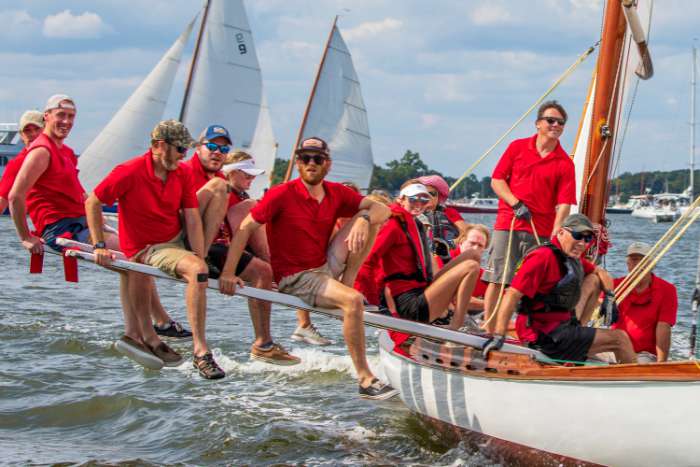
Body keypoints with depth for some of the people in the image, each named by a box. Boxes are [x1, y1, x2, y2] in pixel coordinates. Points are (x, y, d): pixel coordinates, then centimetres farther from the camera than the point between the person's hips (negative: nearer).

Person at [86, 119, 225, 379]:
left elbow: (192, 221, -8)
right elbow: (92, 204, -9)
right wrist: (99, 246, -12)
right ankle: (200, 352, -35)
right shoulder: (129, 173, -18)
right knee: (197, 271, -33)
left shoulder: (183, 174, -2)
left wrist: (200, 259, -18)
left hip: (181, 237, 7)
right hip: (149, 249, -7)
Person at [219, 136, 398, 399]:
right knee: (353, 300, -32)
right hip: (294, 279, -6)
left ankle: (346, 284, -5)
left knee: (368, 219, -2)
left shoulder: (337, 194, 3)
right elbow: (247, 226, -15)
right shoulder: (282, 194, -12)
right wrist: (229, 272, -24)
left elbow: (383, 210, -1)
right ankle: (365, 380, -28)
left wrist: (364, 218, -25)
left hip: (327, 267, 6)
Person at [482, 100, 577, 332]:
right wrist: (516, 204, -9)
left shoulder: (565, 163, 2)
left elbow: (564, 205, -4)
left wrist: (555, 237, -16)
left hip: (542, 231, 0)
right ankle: (488, 331, 1)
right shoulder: (518, 147, 6)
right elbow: (496, 180, 6)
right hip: (508, 224, 0)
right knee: (497, 280, -4)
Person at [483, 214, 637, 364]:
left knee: (594, 280, 21)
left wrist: (609, 296, 5)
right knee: (620, 338, -5)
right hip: (547, 336, -10)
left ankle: (576, 328, 9)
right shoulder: (543, 258, -20)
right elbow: (513, 294, -28)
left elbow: (600, 272, 27)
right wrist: (498, 337, -35)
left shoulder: (572, 258, 9)